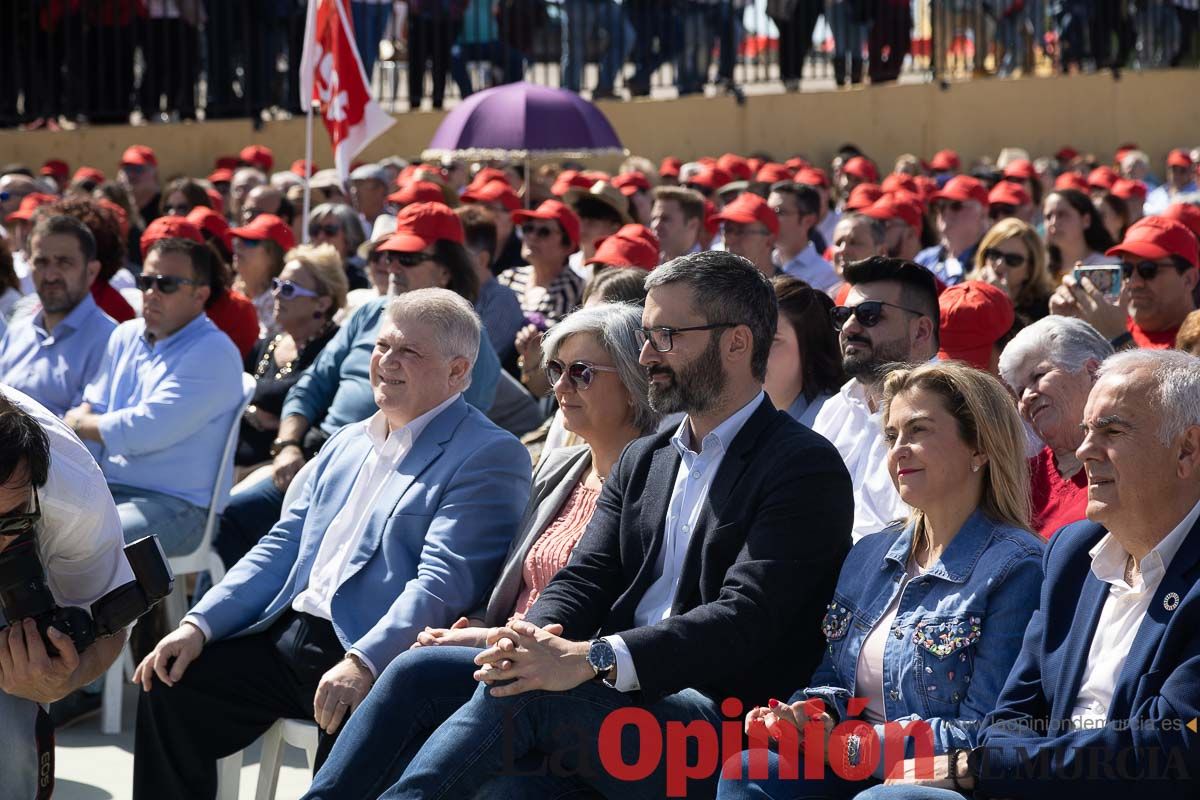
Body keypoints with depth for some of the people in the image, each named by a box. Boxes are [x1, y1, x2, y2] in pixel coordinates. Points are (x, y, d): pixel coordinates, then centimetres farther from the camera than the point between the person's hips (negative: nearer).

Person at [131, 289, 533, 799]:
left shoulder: (489, 457, -5)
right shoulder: (347, 443, 21)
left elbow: (444, 582, -16)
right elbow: (283, 546, 20)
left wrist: (363, 663, -29)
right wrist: (199, 625, 5)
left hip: (376, 662, -7)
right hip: (285, 638, 7)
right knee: (168, 687, -6)